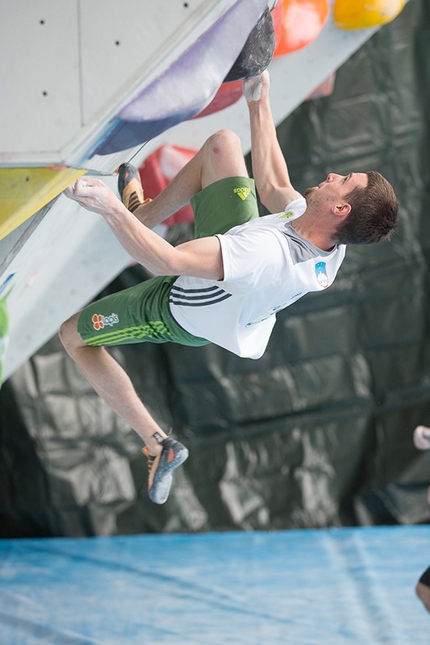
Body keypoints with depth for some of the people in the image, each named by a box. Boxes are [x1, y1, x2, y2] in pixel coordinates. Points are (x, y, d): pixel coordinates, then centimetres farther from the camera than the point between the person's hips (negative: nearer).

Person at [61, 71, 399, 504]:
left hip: (181, 312, -6)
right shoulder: (332, 243, -24)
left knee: (74, 336, 13)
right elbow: (272, 185, -5)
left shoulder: (269, 253, -49)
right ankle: (145, 215, 29)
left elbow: (167, 262, -49)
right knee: (222, 143, 3)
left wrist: (111, 208, -47)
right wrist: (259, 102, 0)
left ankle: (158, 445, 17)